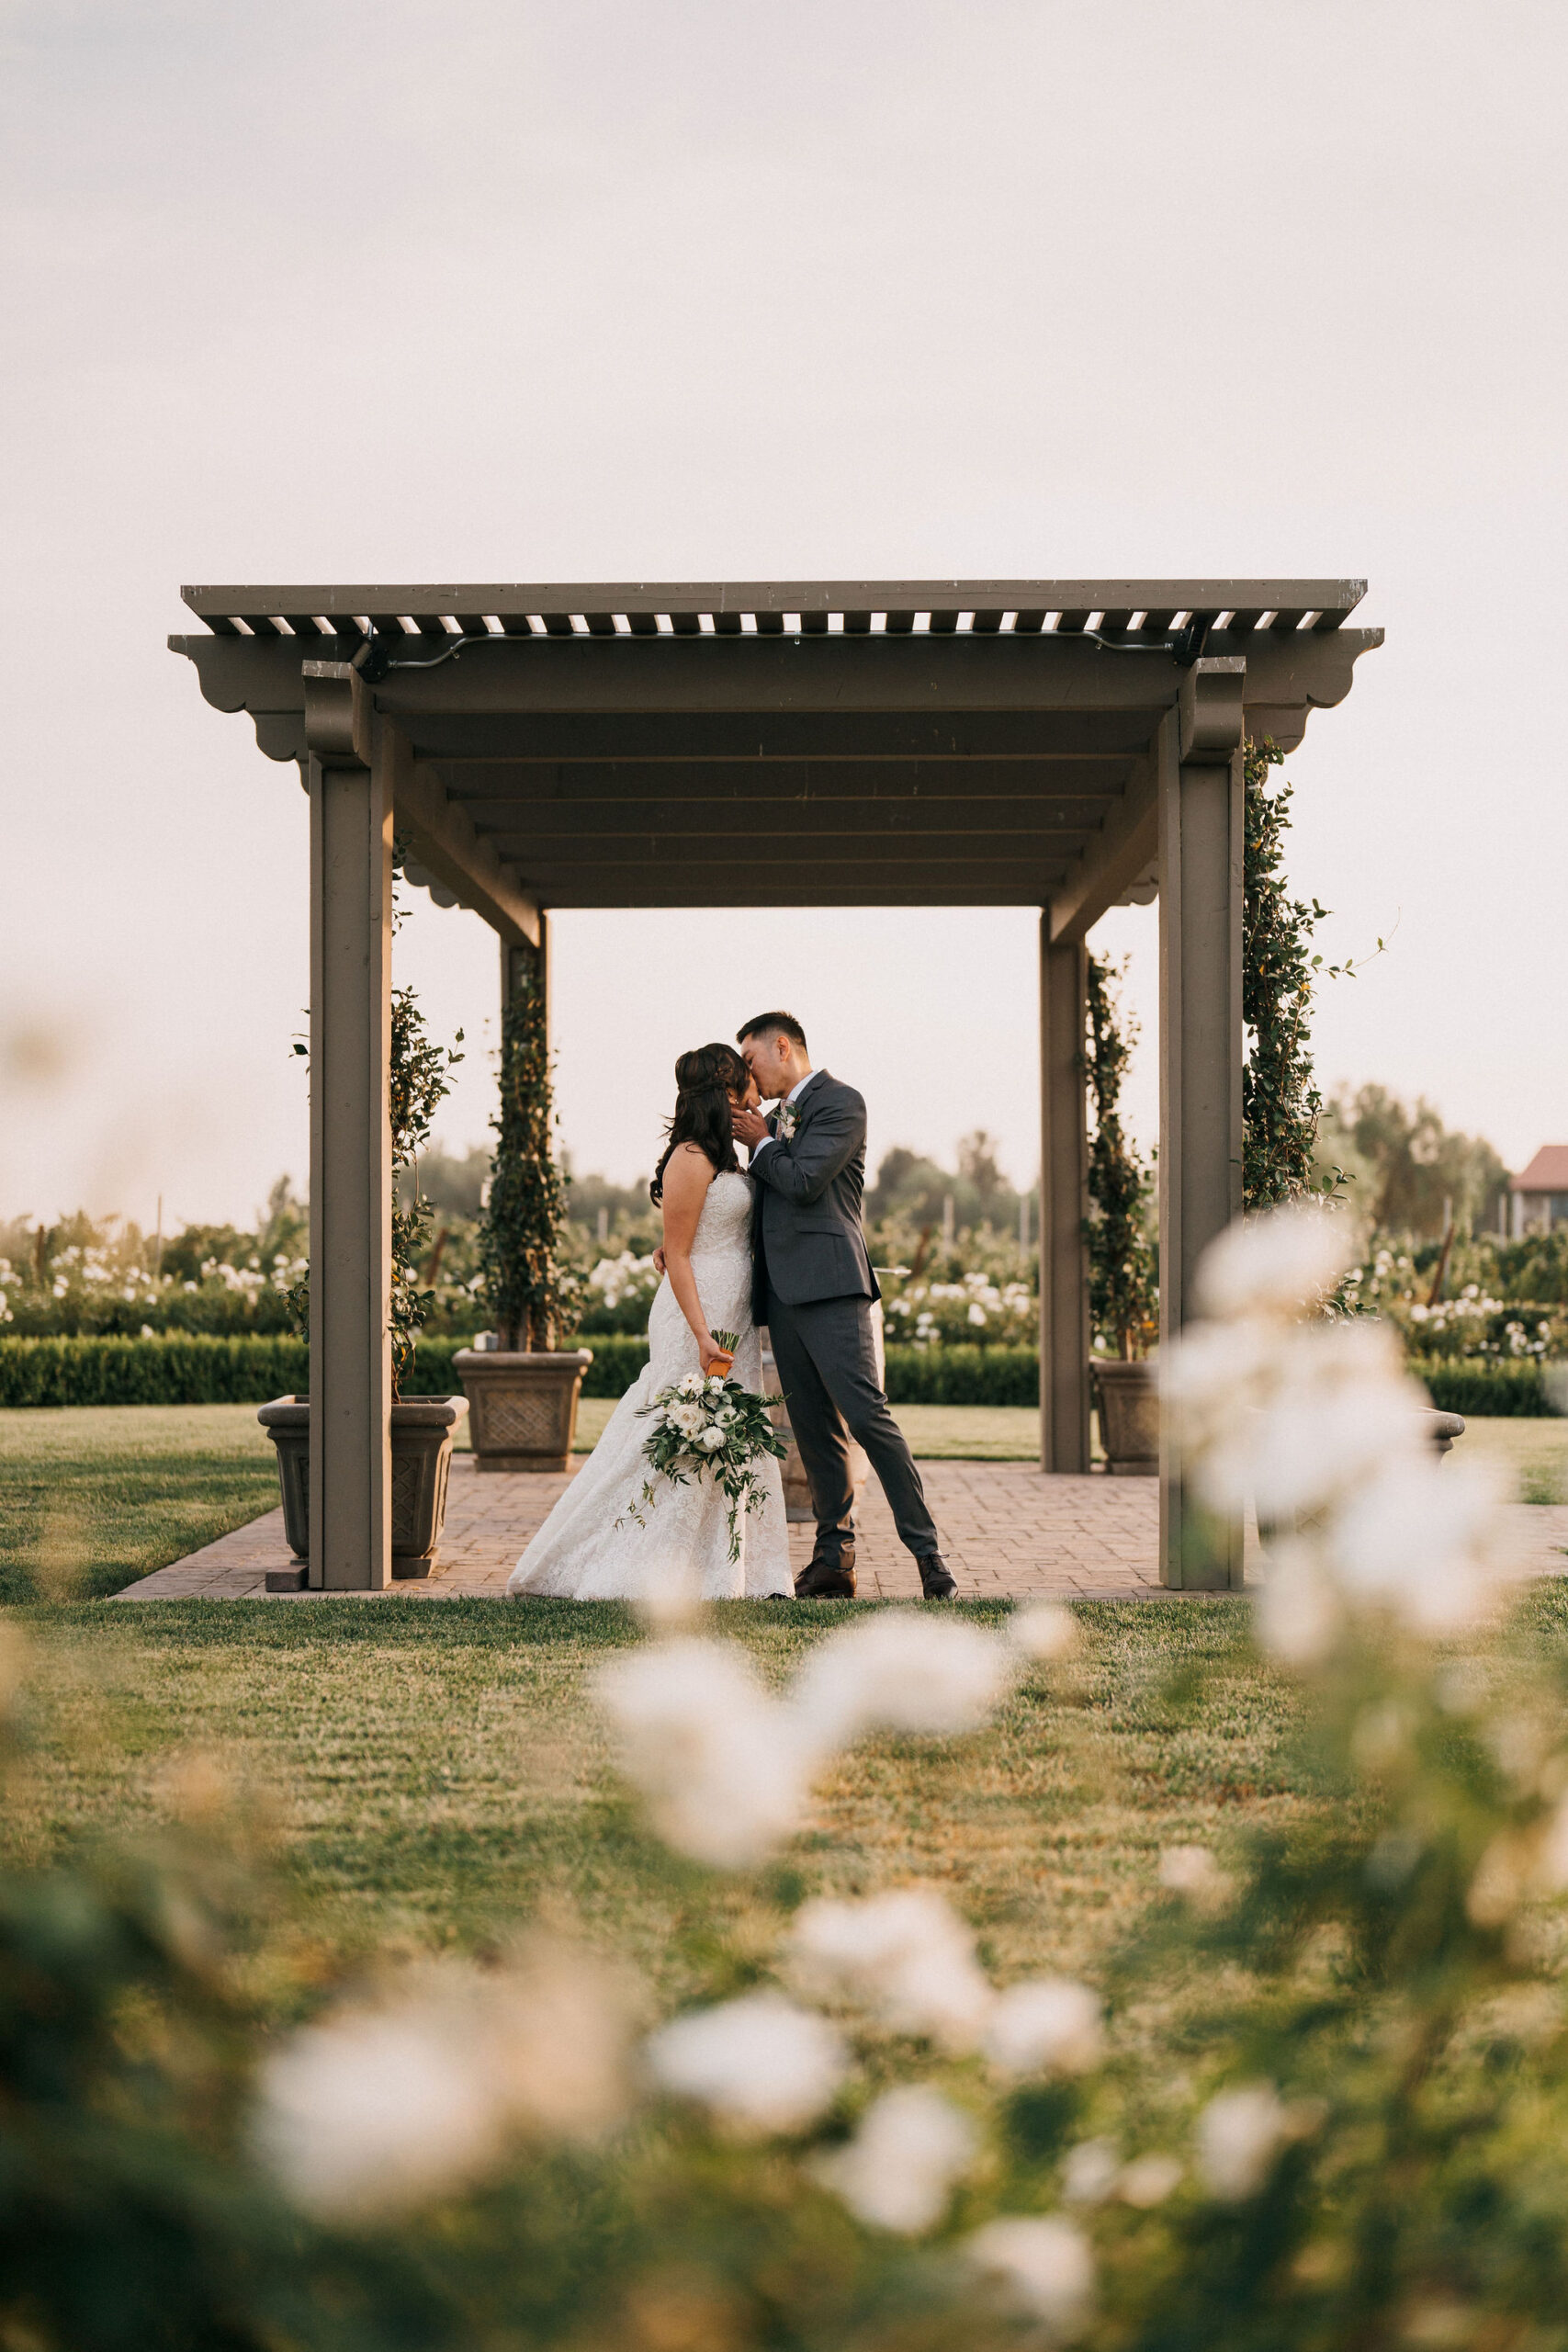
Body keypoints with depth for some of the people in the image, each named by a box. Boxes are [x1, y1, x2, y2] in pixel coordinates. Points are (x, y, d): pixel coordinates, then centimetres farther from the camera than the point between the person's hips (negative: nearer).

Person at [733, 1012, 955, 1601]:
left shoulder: (840, 1102, -2)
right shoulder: (776, 1119, 24)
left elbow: (804, 1181, -15)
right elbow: (763, 1204, 26)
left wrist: (761, 1144, 3)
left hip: (828, 1285, -8)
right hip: (782, 1291, 8)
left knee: (865, 1414, -15)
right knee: (814, 1429, 6)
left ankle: (926, 1549, -12)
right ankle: (833, 1560, 9)